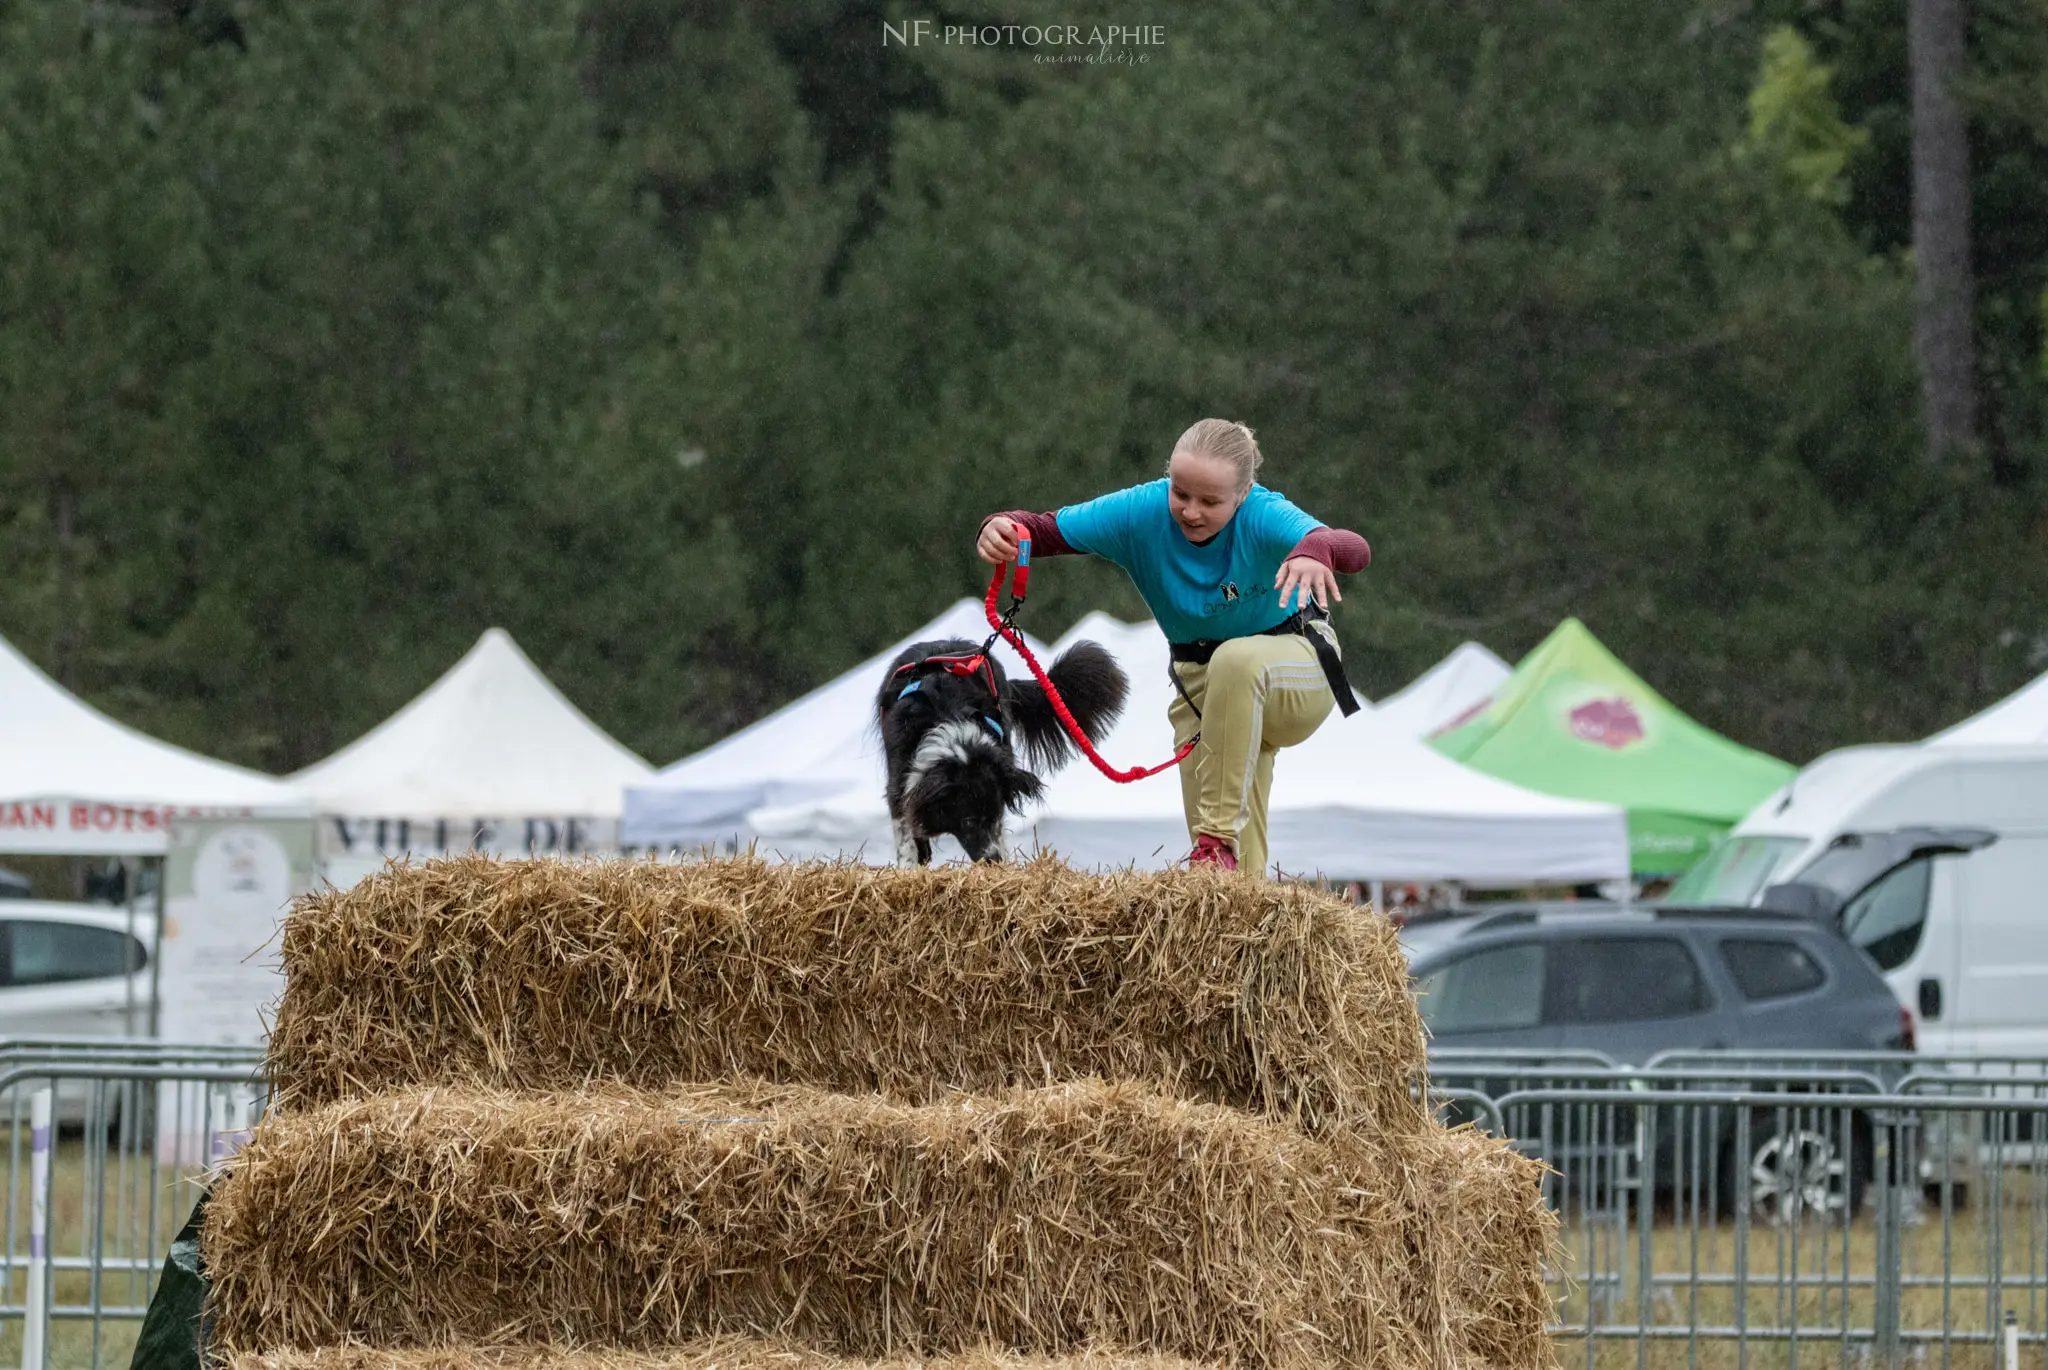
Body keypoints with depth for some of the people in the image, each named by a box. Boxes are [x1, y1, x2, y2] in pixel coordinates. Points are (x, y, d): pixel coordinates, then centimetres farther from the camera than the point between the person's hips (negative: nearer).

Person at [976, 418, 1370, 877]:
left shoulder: (1262, 516, -28)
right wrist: (1002, 528, -42)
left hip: (1300, 673, -3)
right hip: (1199, 685, 3)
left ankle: (1219, 838, -33)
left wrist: (1314, 550, -70)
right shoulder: (1143, 512, -18)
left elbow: (1355, 549, -45)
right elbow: (1047, 529, -18)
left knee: (1236, 660, -39)